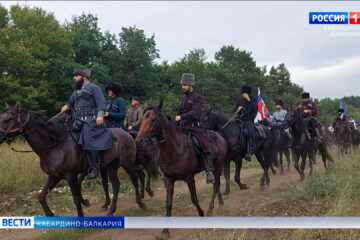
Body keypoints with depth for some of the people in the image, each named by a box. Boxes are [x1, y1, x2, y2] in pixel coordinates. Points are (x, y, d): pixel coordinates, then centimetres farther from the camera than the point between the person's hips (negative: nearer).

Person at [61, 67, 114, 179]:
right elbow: (71, 101, 32)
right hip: (79, 121, 9)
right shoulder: (77, 91, 24)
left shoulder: (93, 88, 0)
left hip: (90, 120, -9)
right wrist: (66, 106, 8)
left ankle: (95, 168, -21)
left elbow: (101, 103, -10)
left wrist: (100, 115, -24)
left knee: (88, 140, -22)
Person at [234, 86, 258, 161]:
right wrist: (238, 109, -7)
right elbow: (235, 110, 16)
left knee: (251, 131, -30)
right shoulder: (240, 100, 13)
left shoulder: (253, 99, 4)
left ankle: (250, 152, -34)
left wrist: (249, 100, -16)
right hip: (240, 119, 5)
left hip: (249, 120, -5)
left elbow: (255, 108, -13)